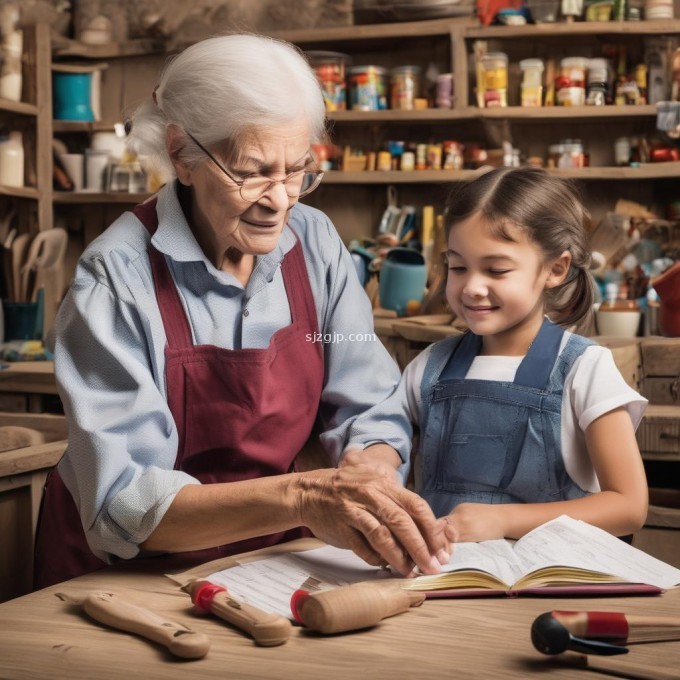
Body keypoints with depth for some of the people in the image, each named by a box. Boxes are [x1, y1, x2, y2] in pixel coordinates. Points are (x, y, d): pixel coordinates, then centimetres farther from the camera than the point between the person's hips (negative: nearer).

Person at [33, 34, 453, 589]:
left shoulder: (315, 242, -5)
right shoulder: (117, 277, -19)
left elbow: (369, 411, -2)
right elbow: (122, 505, -26)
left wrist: (371, 481, -25)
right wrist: (300, 496, -40)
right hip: (127, 573, -2)